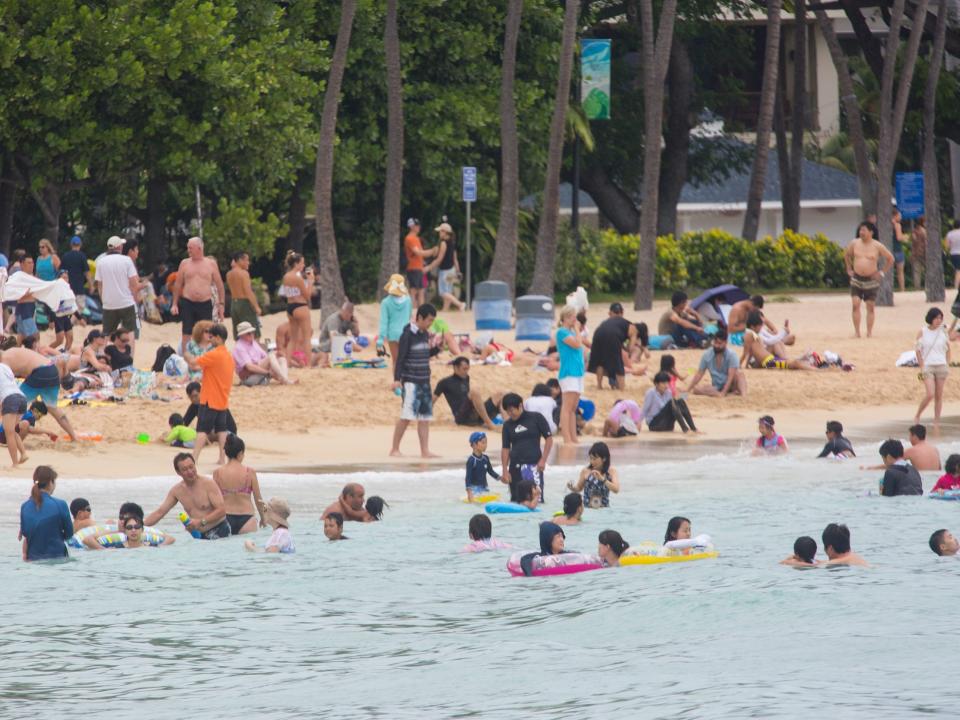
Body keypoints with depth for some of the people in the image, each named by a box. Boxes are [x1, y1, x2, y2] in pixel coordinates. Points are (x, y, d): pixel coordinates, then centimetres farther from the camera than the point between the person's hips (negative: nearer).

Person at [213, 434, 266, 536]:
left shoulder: (217, 473, 1)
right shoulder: (250, 472, -2)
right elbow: (258, 499, 5)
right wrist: (263, 517, 21)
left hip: (225, 518, 2)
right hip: (246, 518, -2)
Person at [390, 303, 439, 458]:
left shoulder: (425, 334, 12)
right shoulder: (408, 335, -11)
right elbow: (400, 358, -14)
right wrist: (397, 379, -21)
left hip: (424, 381, 8)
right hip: (411, 381, -8)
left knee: (425, 417, 5)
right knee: (407, 416, -10)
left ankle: (425, 451, 6)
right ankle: (395, 449, -3)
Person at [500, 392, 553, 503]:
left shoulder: (536, 418, 0)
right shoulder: (508, 425, 10)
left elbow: (549, 439, 2)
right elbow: (505, 448, 11)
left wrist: (543, 460, -7)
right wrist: (504, 471, 3)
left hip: (533, 464, -4)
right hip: (515, 466, 4)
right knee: (515, 500, 1)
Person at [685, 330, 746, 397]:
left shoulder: (731, 355, -14)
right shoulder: (707, 355, -3)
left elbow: (731, 376, -22)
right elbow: (699, 375, 2)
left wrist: (724, 392, -34)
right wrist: (687, 390, -5)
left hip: (730, 385, -3)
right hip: (717, 387, 3)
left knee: (739, 373, -34)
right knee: (696, 390, -25)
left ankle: (744, 395, -54)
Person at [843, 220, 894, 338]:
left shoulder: (877, 246, -7)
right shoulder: (855, 243, 0)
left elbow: (890, 258, 3)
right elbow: (846, 254, 19)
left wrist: (882, 272, -1)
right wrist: (849, 269, 12)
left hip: (871, 280, -2)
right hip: (856, 279, 2)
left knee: (870, 307, 2)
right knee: (855, 304, -7)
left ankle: (869, 332, 9)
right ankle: (856, 332, -3)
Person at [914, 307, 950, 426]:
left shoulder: (943, 332, 5)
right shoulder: (922, 332, -1)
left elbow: (948, 350, 12)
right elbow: (918, 351, 0)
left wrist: (948, 366, 4)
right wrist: (922, 367, -6)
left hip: (941, 366, 3)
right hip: (928, 366, -3)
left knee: (939, 395, 4)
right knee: (930, 394, -15)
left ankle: (936, 421, 10)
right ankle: (917, 415, 4)